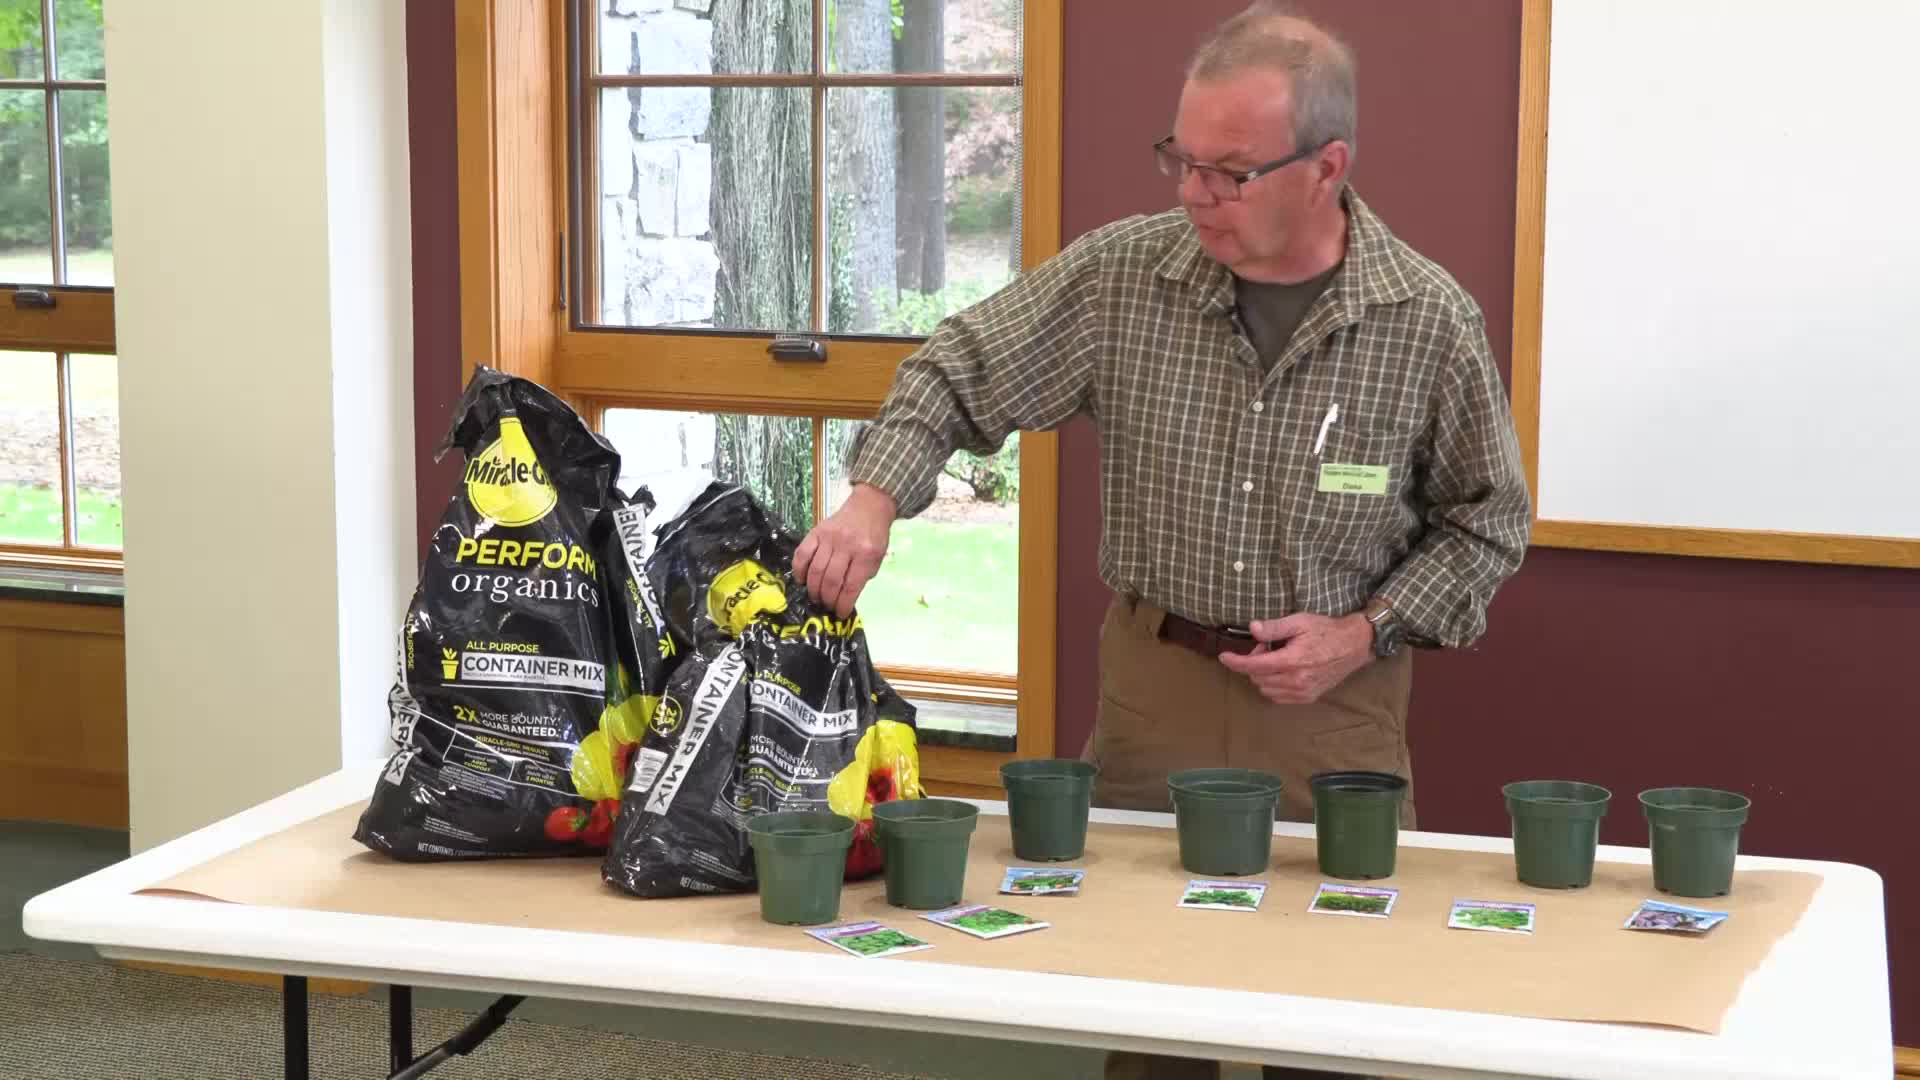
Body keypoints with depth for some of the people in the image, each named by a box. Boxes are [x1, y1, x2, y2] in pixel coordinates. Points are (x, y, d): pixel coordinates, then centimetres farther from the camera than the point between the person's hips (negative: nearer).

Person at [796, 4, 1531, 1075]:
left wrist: (1364, 634, -10)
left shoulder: (1432, 321, -10)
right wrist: (876, 496, -16)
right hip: (1154, 679, 1)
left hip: (1337, 700, -1)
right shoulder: (1124, 274, -8)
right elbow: (958, 371, 1)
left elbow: (1487, 519, 2)